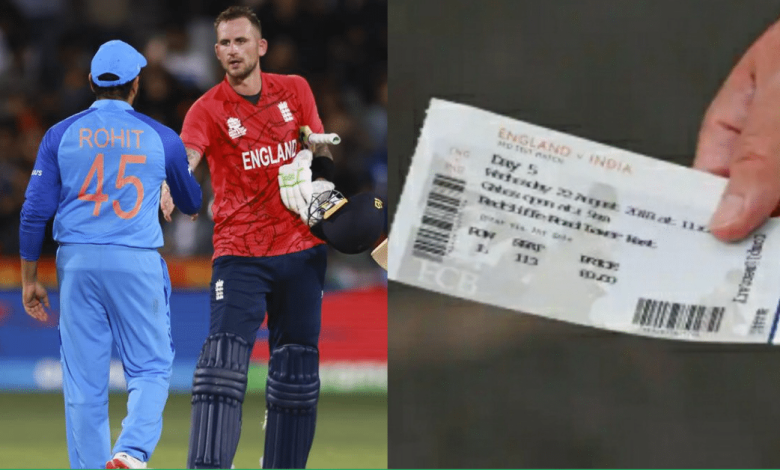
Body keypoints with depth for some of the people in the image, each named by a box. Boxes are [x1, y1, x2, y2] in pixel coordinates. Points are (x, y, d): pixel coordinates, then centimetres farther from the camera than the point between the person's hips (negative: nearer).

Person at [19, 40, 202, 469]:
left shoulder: (61, 135, 4)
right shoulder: (161, 138, 4)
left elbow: (35, 212, 1)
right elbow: (193, 204, 19)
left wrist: (30, 280, 9)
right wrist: (190, 204, 43)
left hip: (77, 261, 1)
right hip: (138, 262, -1)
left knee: (84, 381, 6)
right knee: (150, 368, 4)